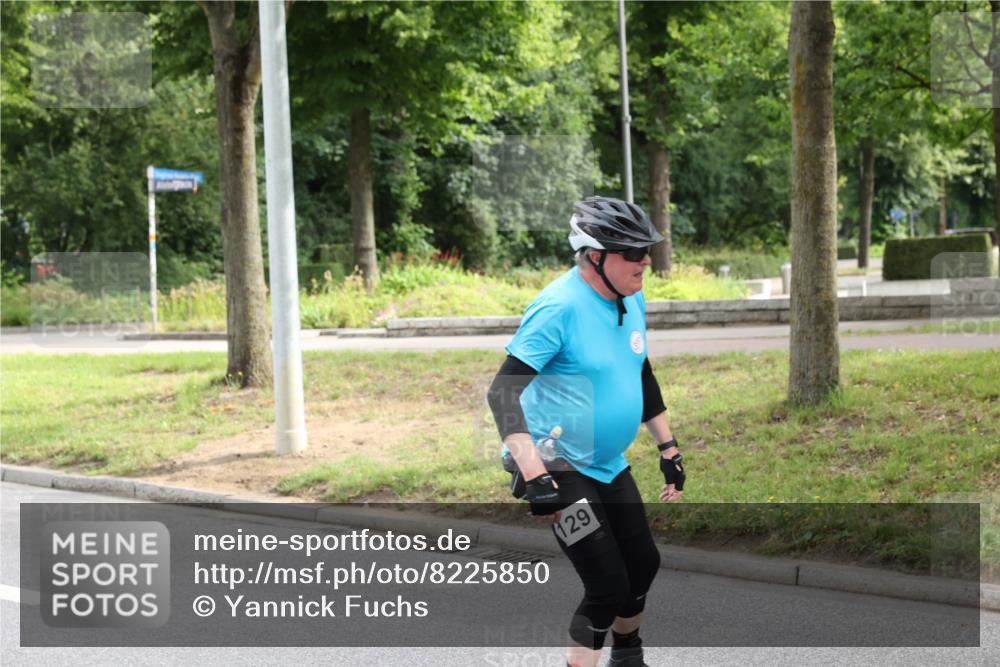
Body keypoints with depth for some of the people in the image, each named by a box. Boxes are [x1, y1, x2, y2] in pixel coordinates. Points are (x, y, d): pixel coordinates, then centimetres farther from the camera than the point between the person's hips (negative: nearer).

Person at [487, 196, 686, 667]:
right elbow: (504, 390, -29)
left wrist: (668, 448, 18)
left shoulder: (633, 299, 2)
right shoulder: (560, 307, -24)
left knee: (643, 564, 17)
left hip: (608, 465, 8)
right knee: (608, 588, -12)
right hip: (557, 467, -8)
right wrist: (534, 477, -36)